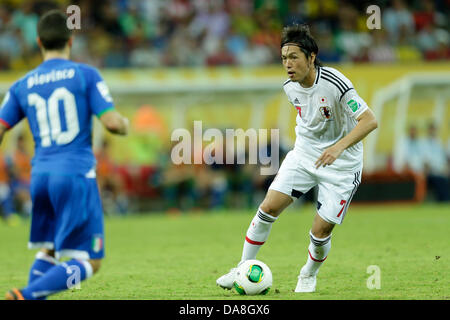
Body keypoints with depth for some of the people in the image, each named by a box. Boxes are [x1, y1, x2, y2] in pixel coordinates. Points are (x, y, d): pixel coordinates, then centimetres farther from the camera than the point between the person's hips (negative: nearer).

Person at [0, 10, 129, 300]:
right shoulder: (85, 74, -2)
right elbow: (112, 123, -9)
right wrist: (125, 125, 14)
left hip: (41, 175, 5)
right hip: (76, 175, -5)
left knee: (48, 252, 22)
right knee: (89, 262, -4)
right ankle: (27, 296, -22)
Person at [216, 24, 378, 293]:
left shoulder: (334, 84, -25)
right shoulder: (291, 87, -3)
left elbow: (370, 121, -28)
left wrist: (338, 147, -39)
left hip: (341, 164, -5)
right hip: (304, 155, 5)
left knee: (321, 231, -7)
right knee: (269, 207, -9)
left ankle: (309, 275, 24)